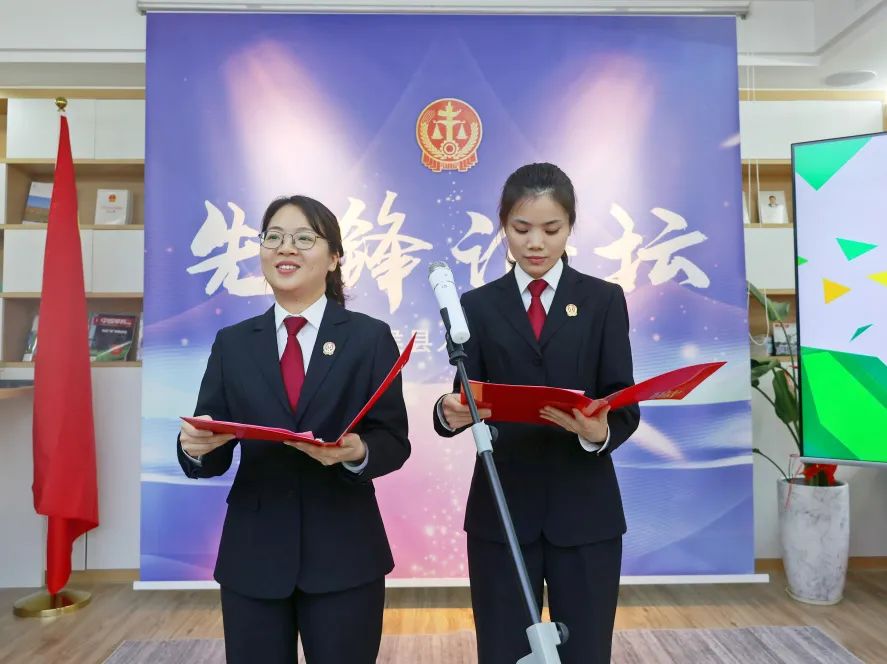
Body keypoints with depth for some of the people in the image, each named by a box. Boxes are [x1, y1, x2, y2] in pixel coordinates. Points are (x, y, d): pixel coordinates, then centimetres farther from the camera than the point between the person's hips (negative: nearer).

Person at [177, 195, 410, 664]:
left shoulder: (370, 337, -2)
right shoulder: (232, 343, 5)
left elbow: (394, 442, -6)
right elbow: (214, 457, 2)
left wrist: (357, 452, -26)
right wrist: (195, 446, -20)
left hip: (344, 553, -1)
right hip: (251, 554, 2)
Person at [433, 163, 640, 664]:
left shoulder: (604, 299, 4)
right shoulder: (478, 305, 6)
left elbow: (625, 405, -3)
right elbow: (467, 401, -1)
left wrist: (600, 431, -25)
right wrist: (451, 414, -23)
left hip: (584, 508, 0)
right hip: (501, 509, 1)